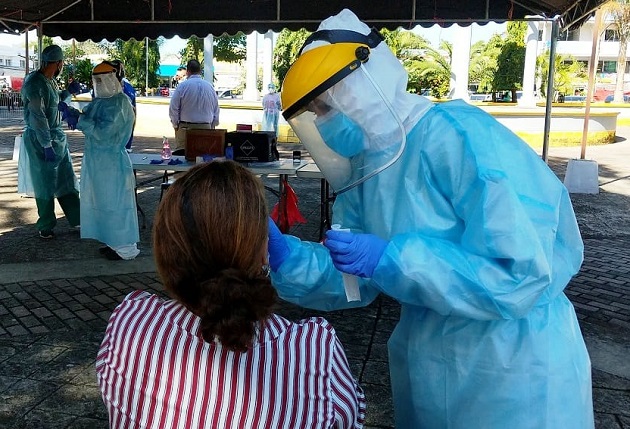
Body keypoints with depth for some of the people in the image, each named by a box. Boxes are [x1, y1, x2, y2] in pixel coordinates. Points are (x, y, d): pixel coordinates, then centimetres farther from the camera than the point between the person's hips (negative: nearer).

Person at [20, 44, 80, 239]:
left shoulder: (51, 81, 7)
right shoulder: (34, 83, -18)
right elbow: (38, 117, -22)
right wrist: (47, 146, -24)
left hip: (57, 135, 8)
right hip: (40, 139, -8)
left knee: (66, 179, 12)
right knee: (45, 184, 3)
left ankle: (78, 218, 20)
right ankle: (45, 226, 16)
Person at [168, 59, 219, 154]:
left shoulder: (183, 86, -3)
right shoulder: (210, 86, 8)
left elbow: (173, 108, -2)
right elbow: (216, 109, 14)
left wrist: (175, 125, 11)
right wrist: (212, 126, 22)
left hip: (186, 127, -3)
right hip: (206, 127, 3)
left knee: (182, 153, -2)